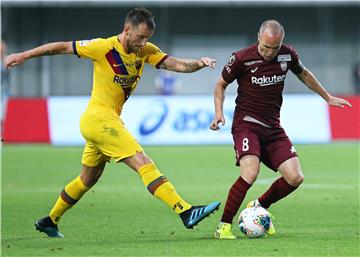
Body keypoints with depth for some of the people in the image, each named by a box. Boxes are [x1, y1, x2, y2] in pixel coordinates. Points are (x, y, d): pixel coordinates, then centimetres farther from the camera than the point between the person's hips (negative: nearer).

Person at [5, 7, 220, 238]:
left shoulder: (145, 51, 3)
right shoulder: (104, 47, -14)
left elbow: (176, 64, -6)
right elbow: (62, 47, -5)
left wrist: (198, 63, -26)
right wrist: (24, 55, 1)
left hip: (109, 121, 9)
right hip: (100, 120, -9)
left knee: (88, 180, 21)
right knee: (145, 164, -18)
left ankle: (49, 222, 34)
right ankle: (186, 212, -26)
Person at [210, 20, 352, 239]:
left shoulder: (287, 54, 0)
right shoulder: (242, 58, -11)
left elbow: (303, 74, 22)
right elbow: (221, 84, 4)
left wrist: (327, 97, 29)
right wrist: (219, 113, -11)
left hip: (273, 127, 5)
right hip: (247, 124, -5)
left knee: (295, 178, -7)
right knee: (250, 173, -28)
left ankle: (259, 207, 19)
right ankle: (224, 226, -17)